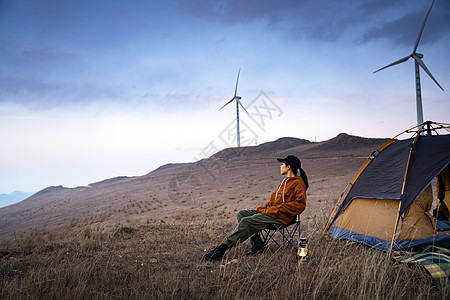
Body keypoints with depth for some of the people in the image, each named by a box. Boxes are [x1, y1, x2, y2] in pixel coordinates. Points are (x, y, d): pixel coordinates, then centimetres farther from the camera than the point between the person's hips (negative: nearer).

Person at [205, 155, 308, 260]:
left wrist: (277, 209, -18)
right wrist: (266, 207, 6)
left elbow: (300, 205, -16)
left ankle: (223, 248, -21)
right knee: (241, 214, -3)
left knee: (246, 221, -22)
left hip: (281, 216, -10)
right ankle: (256, 241, -14)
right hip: (271, 211, 10)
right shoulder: (285, 181, 23)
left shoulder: (298, 183, -5)